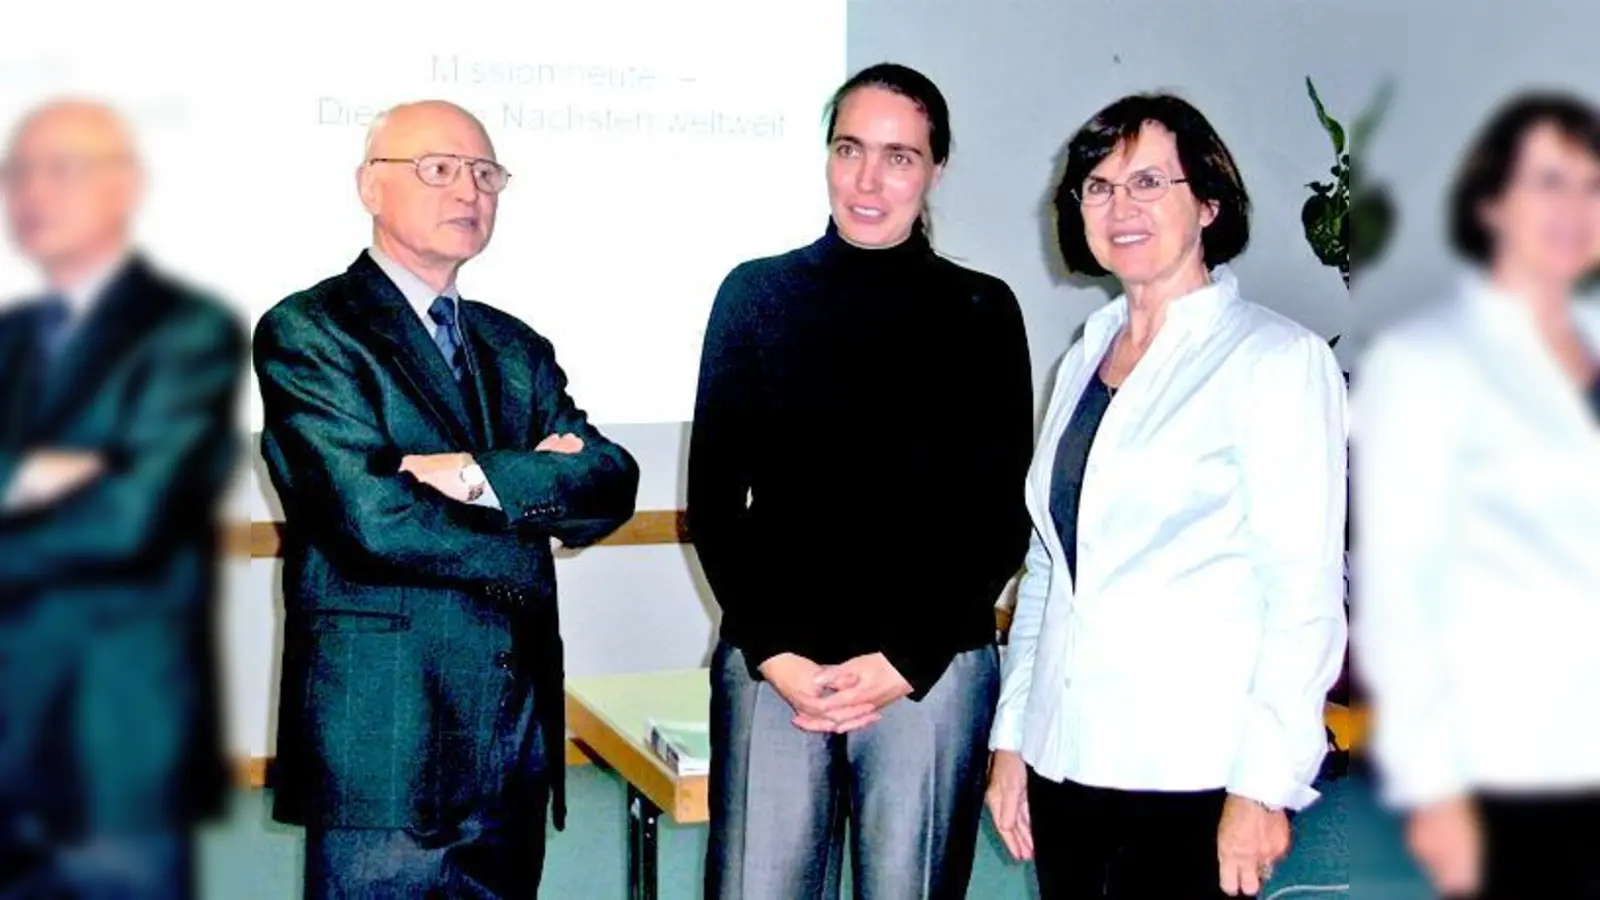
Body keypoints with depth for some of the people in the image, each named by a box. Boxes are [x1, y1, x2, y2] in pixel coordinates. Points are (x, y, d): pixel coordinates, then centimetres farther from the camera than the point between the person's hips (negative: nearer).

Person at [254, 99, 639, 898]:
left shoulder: (517, 350, 16)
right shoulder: (306, 333, -3)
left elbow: (612, 482, 1)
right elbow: (372, 517, -16)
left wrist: (479, 475, -16)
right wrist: (535, 517, -4)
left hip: (516, 745, 6)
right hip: (384, 745, -6)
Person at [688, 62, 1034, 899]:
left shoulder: (982, 310, 4)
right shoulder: (757, 294, 5)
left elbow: (1000, 518, 4)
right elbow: (714, 500, 5)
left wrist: (905, 662, -6)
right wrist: (775, 654, -6)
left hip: (934, 668, 0)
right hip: (772, 662, 0)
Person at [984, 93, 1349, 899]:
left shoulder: (1276, 359, -6)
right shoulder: (1084, 360, 14)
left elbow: (1306, 592, -11)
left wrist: (1263, 786, -14)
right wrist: (1011, 739, 12)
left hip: (1191, 778, -6)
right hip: (1064, 762, 6)